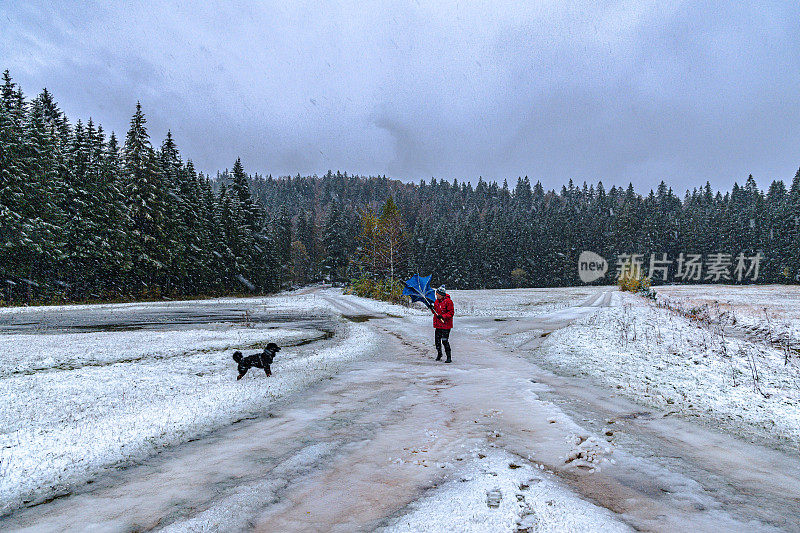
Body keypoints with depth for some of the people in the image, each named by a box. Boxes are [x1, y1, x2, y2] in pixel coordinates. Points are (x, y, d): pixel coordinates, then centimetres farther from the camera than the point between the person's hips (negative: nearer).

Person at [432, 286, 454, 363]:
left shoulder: (448, 301, -12)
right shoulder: (437, 301, 12)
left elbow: (451, 312, -14)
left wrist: (443, 316, -24)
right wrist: (432, 308, 2)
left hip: (445, 325, -7)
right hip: (438, 324, 8)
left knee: (445, 340, -11)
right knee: (437, 340, 12)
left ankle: (449, 357, -3)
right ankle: (439, 354, 32)